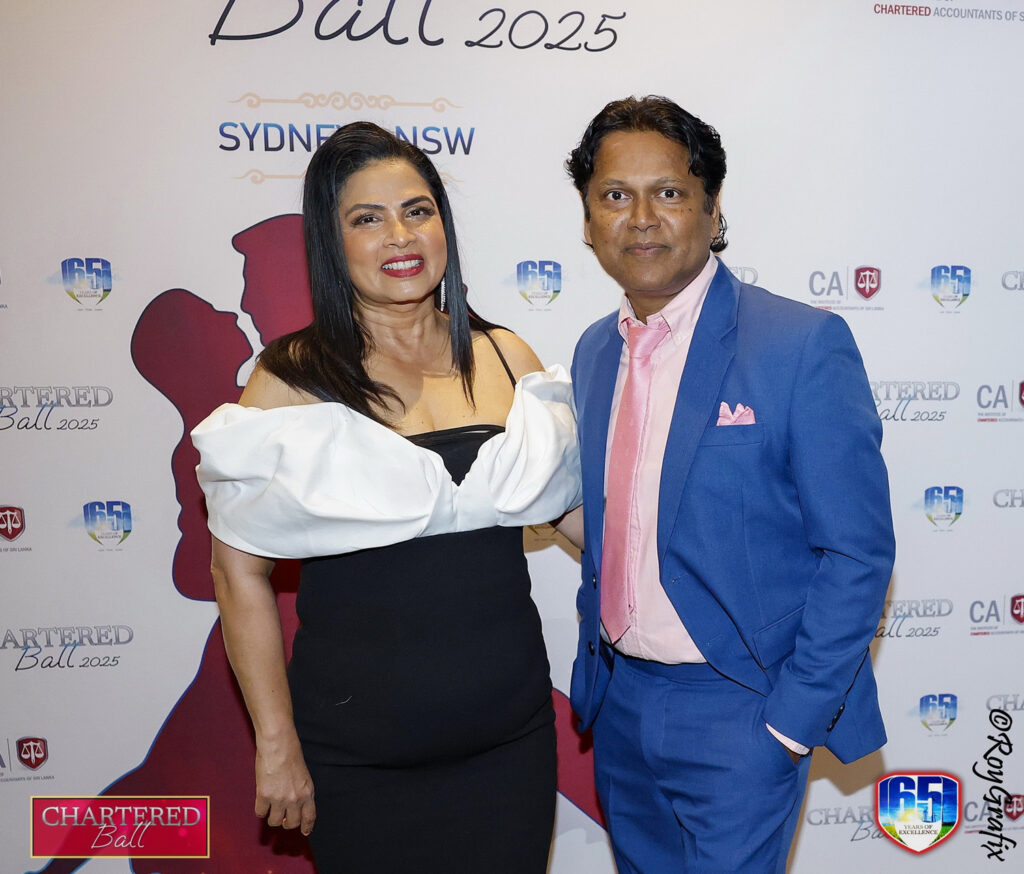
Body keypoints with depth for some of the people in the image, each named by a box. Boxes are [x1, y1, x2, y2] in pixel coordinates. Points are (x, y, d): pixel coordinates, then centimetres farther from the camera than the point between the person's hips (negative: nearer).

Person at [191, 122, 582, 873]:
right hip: (359, 750, -3)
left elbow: (570, 507, 11)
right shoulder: (294, 379, -9)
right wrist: (276, 742, -6)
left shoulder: (505, 357, 1)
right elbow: (241, 571, -8)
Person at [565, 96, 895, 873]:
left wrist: (794, 719, -14)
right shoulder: (594, 352, 5)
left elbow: (857, 553, -14)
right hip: (619, 700, 6)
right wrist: (594, 666, 10)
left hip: (738, 709, -6)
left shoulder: (805, 344, -15)